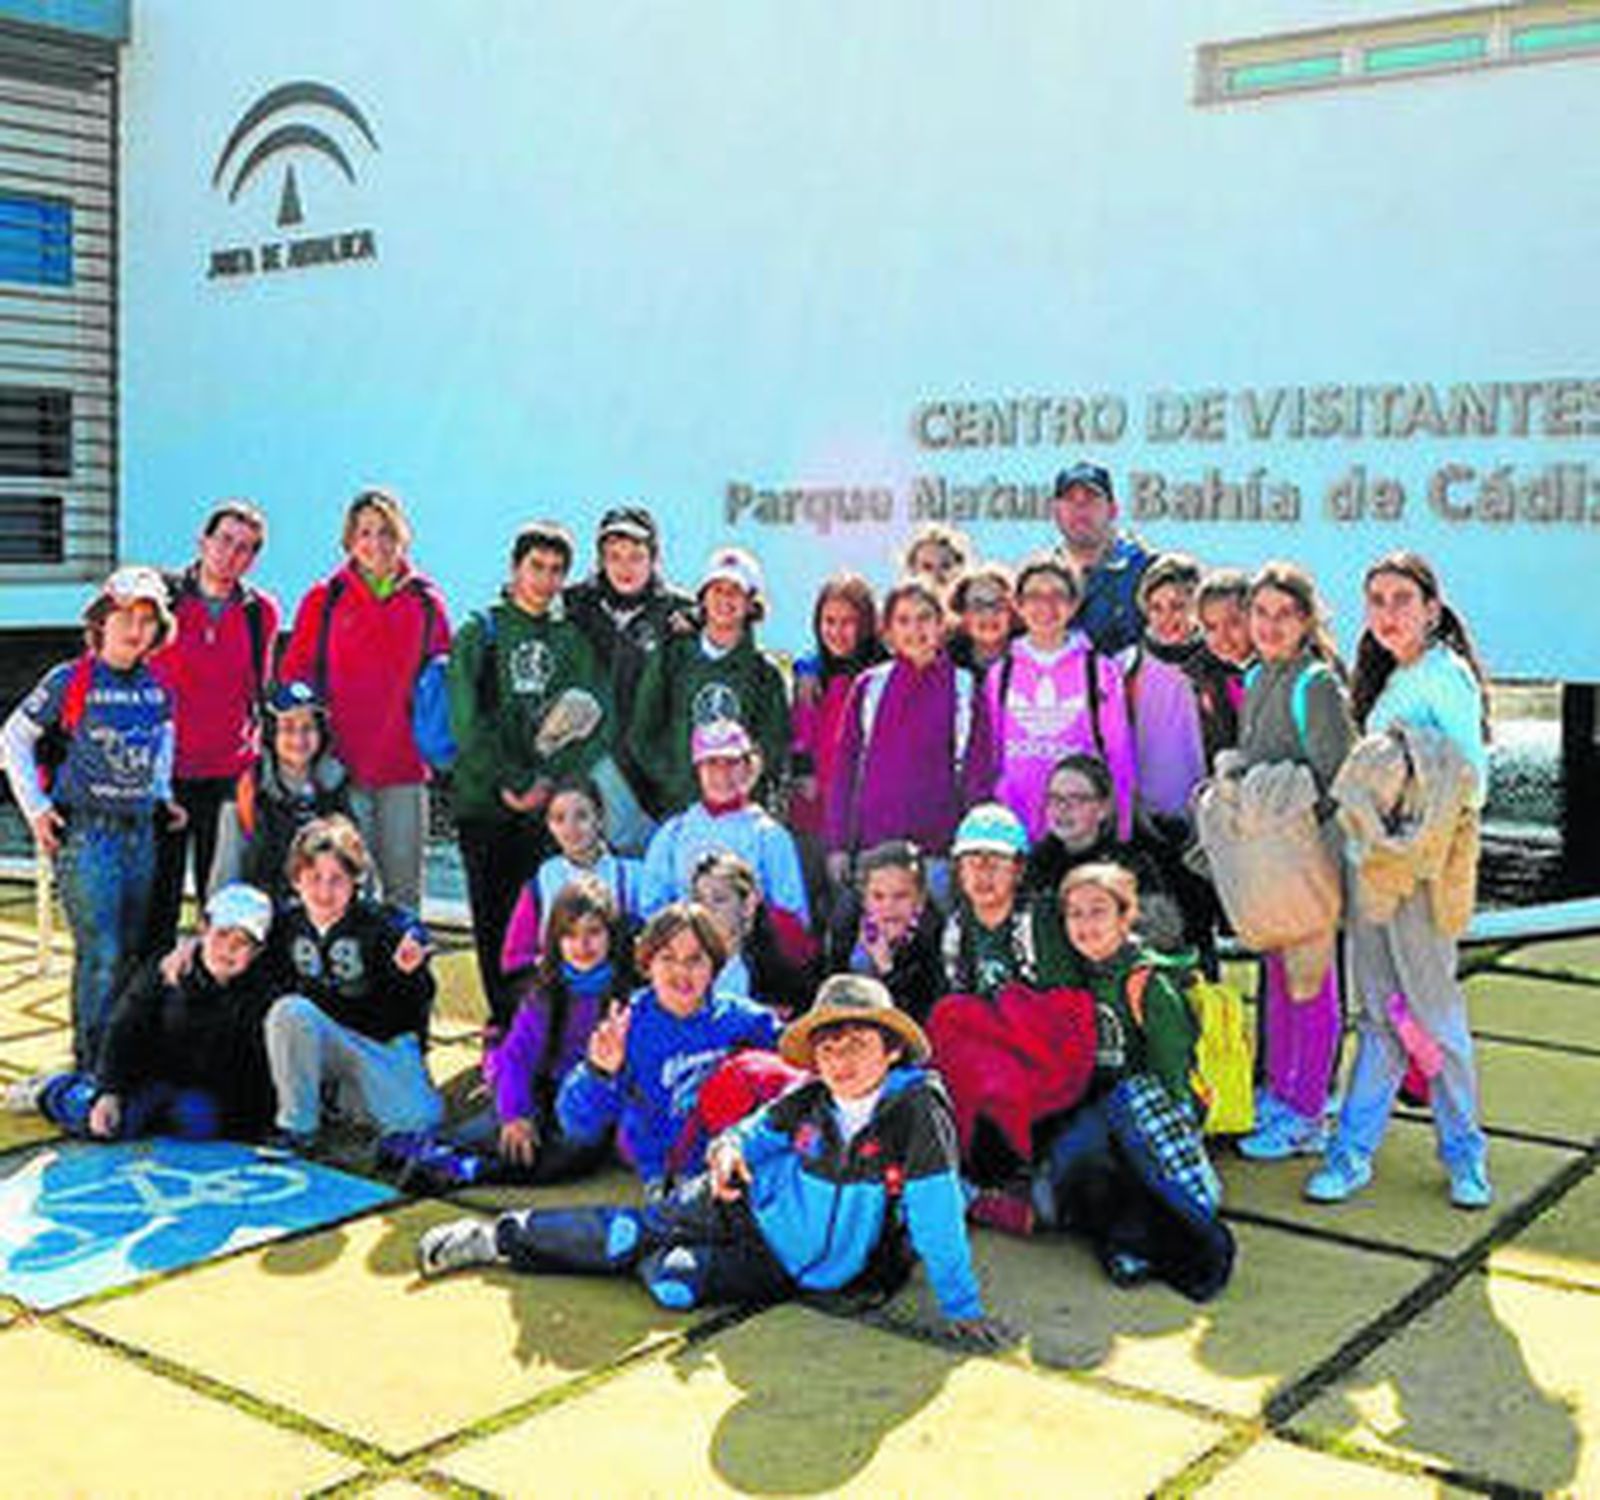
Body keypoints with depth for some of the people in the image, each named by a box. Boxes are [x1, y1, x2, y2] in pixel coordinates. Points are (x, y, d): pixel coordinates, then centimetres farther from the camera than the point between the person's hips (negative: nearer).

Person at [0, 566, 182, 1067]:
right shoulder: (70, 681, -8)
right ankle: (90, 1064, 0)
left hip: (140, 831, 5)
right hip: (85, 832, -5)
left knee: (132, 948, 11)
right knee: (100, 952, -10)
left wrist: (162, 795, 18)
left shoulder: (158, 686, 7)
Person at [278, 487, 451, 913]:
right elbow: (294, 675, 6)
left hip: (405, 767, 2)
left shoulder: (425, 599, 8)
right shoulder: (324, 599, 4)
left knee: (404, 883, 6)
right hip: (342, 765, -1)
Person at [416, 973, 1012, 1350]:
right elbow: (759, 1130, 8)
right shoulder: (808, 1100, -12)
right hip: (752, 1204, 3)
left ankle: (646, 1261, 20)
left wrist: (962, 1309, -27)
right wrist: (729, 1146, -15)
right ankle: (502, 1236, 19)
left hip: (796, 1270, -3)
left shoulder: (918, 1109, -26)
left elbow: (938, 1219, -26)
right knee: (636, 1230, -1)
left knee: (673, 1284, -15)